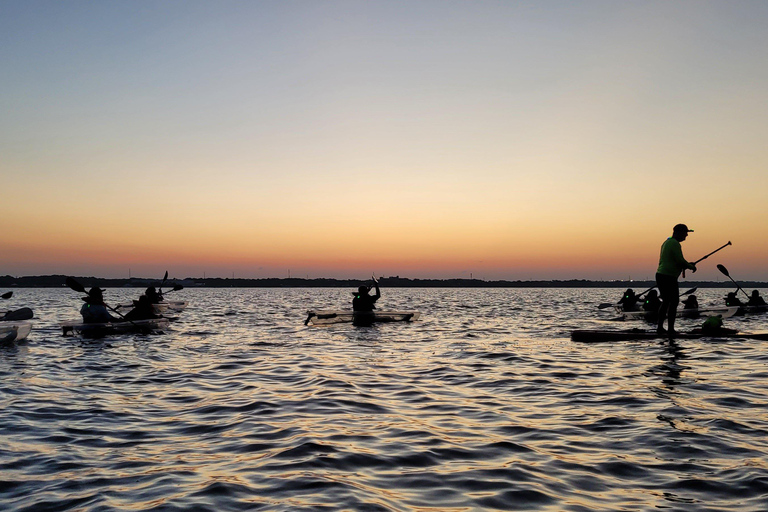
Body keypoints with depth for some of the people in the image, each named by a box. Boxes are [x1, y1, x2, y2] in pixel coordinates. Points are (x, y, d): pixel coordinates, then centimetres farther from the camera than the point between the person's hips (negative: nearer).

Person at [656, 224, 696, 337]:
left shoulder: (666, 242, 20)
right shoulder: (675, 244, -11)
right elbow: (680, 261, -16)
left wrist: (687, 265, 22)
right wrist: (691, 266, 1)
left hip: (660, 275, 10)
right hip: (669, 277, -10)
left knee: (665, 302, 18)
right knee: (674, 303, -5)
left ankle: (660, 327, 19)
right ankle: (670, 330, -6)